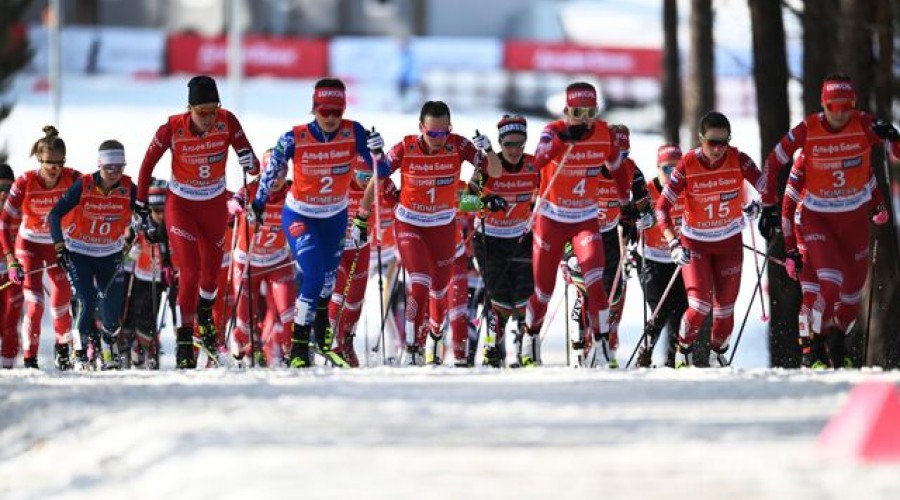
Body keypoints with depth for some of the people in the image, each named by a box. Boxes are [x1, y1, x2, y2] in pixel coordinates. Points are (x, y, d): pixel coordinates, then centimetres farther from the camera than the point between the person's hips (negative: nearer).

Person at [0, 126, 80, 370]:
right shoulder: (25, 183, -24)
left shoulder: (72, 179, -20)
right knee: (34, 303, -15)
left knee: (62, 303, 1)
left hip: (58, 245, 2)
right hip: (29, 244, -2)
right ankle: (29, 358, -9)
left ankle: (63, 347, 29)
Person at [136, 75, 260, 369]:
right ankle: (184, 343, -8)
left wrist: (250, 161, -45)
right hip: (181, 206, -3)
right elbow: (147, 165, -10)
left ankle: (204, 315, 47)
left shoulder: (227, 122, -19)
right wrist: (143, 210, -7)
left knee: (212, 270, 17)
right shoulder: (172, 129, -23)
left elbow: (250, 162, -21)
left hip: (215, 205, 3)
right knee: (191, 271, -15)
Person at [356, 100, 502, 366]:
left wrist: (487, 150, -40)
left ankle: (436, 332, 41)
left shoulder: (458, 145, -18)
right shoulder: (405, 149, -22)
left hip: (444, 225, 2)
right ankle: (413, 347, -10)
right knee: (420, 282, -19)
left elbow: (495, 172, -19)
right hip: (409, 224, -2)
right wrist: (361, 218, -6)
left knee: (440, 289, 13)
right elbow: (376, 181, -9)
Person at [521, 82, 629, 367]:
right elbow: (537, 163, -37)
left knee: (595, 282, -21)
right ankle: (530, 341, 36)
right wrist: (565, 138, -48)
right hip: (552, 218, -1)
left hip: (587, 220, 1)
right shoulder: (554, 131, -17)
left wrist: (627, 205, 14)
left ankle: (602, 344, -14)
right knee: (544, 291, 9)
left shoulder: (605, 135, -7)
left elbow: (617, 169, 11)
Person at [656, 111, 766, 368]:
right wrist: (673, 243, -26)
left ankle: (718, 354, 34)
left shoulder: (738, 161, -15)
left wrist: (757, 206, -22)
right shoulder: (687, 166, -19)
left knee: (725, 308, 6)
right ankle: (683, 351, 11)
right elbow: (662, 207, -17)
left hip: (729, 243, 2)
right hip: (695, 244, -2)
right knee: (700, 306, -17)